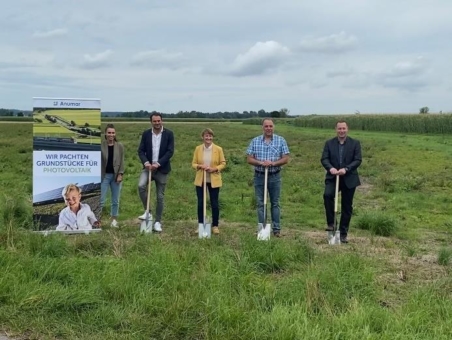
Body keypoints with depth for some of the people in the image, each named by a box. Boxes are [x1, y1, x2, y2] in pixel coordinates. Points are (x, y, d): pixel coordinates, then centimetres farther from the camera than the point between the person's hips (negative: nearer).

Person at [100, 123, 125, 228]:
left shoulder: (120, 146, 1)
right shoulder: (101, 145, -4)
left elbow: (122, 161, 2)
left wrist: (120, 174, -6)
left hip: (116, 175, 2)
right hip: (104, 175, -2)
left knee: (115, 200, 8)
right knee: (101, 200, -2)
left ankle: (114, 219, 19)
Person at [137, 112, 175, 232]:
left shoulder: (169, 134, -4)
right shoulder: (146, 134, 3)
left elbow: (170, 151, -10)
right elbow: (141, 150, 1)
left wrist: (158, 163, -20)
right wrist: (146, 162, -18)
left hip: (162, 169, -1)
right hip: (148, 167, 1)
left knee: (160, 196, 4)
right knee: (141, 185, -25)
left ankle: (158, 222, 16)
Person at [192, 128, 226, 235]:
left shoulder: (218, 149, -3)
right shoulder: (198, 148, 2)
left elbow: (223, 163, 1)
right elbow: (193, 163, 5)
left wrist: (215, 168, -16)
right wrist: (200, 166, -16)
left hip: (214, 180, -2)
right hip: (200, 180, 2)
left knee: (214, 204, 4)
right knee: (200, 203, 6)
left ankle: (215, 226, 18)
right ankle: (200, 225, 19)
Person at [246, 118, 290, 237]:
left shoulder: (281, 140, 0)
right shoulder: (255, 141, 2)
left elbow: (285, 159, -3)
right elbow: (249, 159, 0)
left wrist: (273, 163, -19)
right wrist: (261, 163, -18)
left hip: (275, 176, -1)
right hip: (259, 176, 1)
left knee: (275, 203, 7)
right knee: (260, 204, 5)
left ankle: (276, 229, 14)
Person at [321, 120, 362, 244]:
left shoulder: (355, 143, 2)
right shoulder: (329, 143, 5)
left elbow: (358, 160, -6)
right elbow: (324, 159, -2)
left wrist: (346, 169, -22)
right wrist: (330, 168, -23)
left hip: (349, 179, 0)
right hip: (332, 177, 0)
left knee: (347, 207, 6)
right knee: (327, 194, -28)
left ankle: (343, 234, 17)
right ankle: (330, 223, -11)